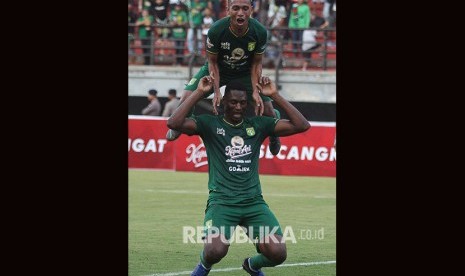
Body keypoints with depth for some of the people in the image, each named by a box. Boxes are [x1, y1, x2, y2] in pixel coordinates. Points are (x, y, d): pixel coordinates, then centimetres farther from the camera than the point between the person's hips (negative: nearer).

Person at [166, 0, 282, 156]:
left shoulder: (260, 32, -27)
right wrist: (216, 92, -25)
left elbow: (256, 64, -11)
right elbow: (212, 62, -16)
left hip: (245, 73, 1)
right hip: (218, 69, -1)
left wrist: (256, 92, -21)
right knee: (188, 97, -19)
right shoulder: (216, 30, -32)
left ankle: (274, 136, 29)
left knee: (267, 109, -8)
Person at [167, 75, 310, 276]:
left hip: (254, 201, 3)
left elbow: (302, 126, 3)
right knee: (215, 250, -29)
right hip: (222, 201, -3)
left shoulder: (258, 125, 10)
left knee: (278, 253, -15)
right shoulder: (210, 124, 3)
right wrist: (199, 93, -12)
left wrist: (275, 96, -1)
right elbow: (174, 123, -13)